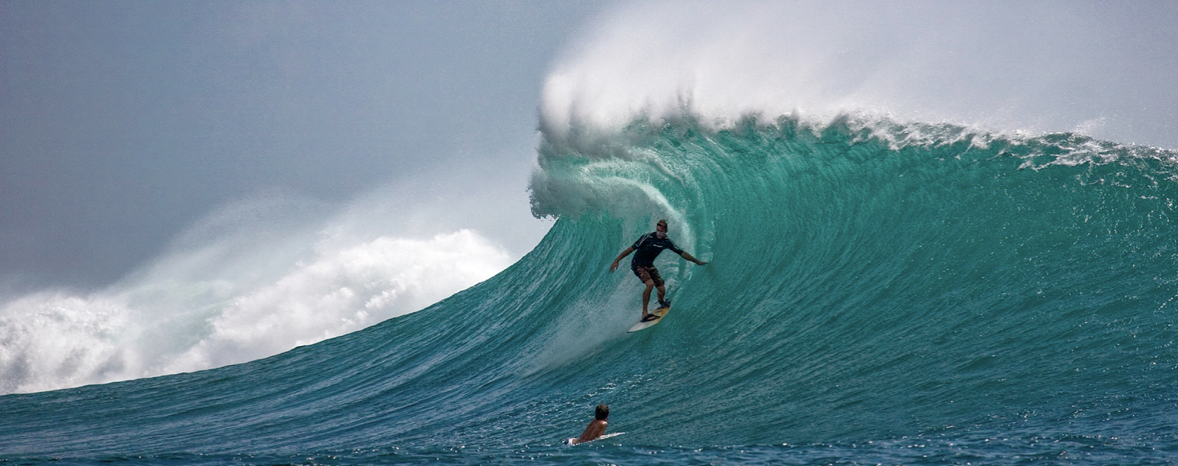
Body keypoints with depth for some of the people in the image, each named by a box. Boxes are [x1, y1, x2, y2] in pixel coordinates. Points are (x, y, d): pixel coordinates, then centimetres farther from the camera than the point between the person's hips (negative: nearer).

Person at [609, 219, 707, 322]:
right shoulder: (647, 237, -21)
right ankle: (644, 313, -25)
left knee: (662, 290, -2)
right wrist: (616, 260, -24)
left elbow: (681, 253, 5)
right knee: (650, 284, -30)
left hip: (649, 265, 5)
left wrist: (697, 261, 12)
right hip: (638, 264, -5)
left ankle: (661, 303, 36)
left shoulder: (666, 242, -5)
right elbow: (631, 249, -20)